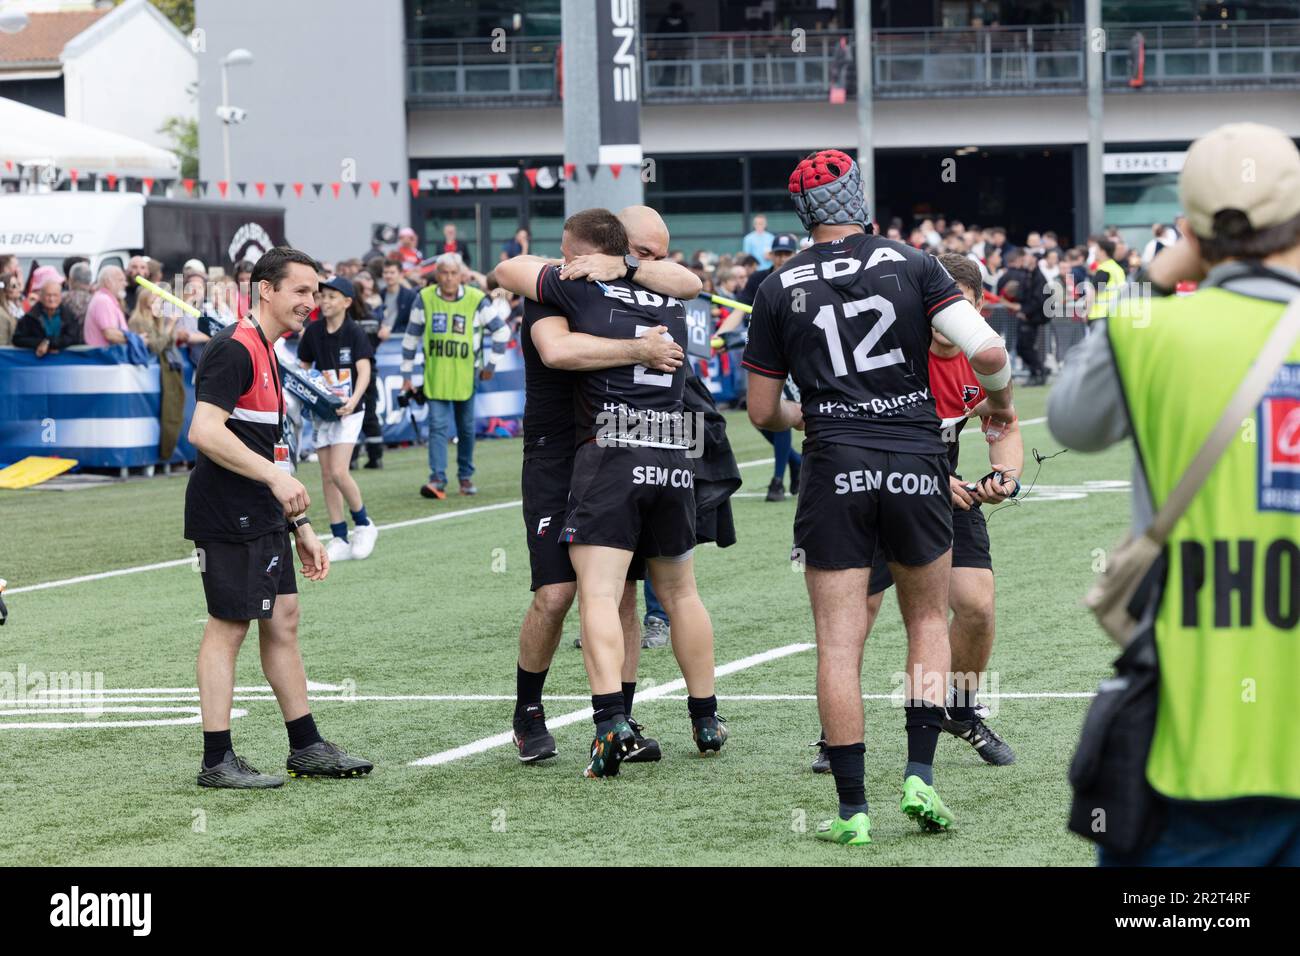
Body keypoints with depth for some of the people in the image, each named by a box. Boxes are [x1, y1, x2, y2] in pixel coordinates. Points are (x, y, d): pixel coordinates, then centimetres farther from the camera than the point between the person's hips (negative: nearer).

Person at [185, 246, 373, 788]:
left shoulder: (266, 353, 18)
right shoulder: (234, 350, -14)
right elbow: (205, 432, -24)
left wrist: (300, 526, 22)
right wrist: (275, 476, -25)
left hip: (263, 519, 10)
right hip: (228, 519, -10)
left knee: (282, 620, 13)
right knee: (228, 627, -6)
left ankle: (306, 748, 20)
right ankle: (216, 761, -1)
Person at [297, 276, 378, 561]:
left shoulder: (354, 333, -11)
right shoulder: (313, 332, 4)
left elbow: (365, 370, -20)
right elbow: (303, 366, 15)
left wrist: (353, 400, -35)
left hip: (348, 411, -5)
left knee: (339, 472, -15)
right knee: (327, 476, 4)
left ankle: (363, 525, 6)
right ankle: (339, 540, 10)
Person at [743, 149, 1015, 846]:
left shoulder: (779, 289, 5)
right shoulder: (912, 265, 2)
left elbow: (763, 411, 10)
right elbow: (986, 351, -9)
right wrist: (1000, 400, 12)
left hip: (834, 471, 0)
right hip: (916, 462, 0)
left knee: (840, 644, 2)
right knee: (928, 619, 19)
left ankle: (852, 809, 0)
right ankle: (920, 776, 6)